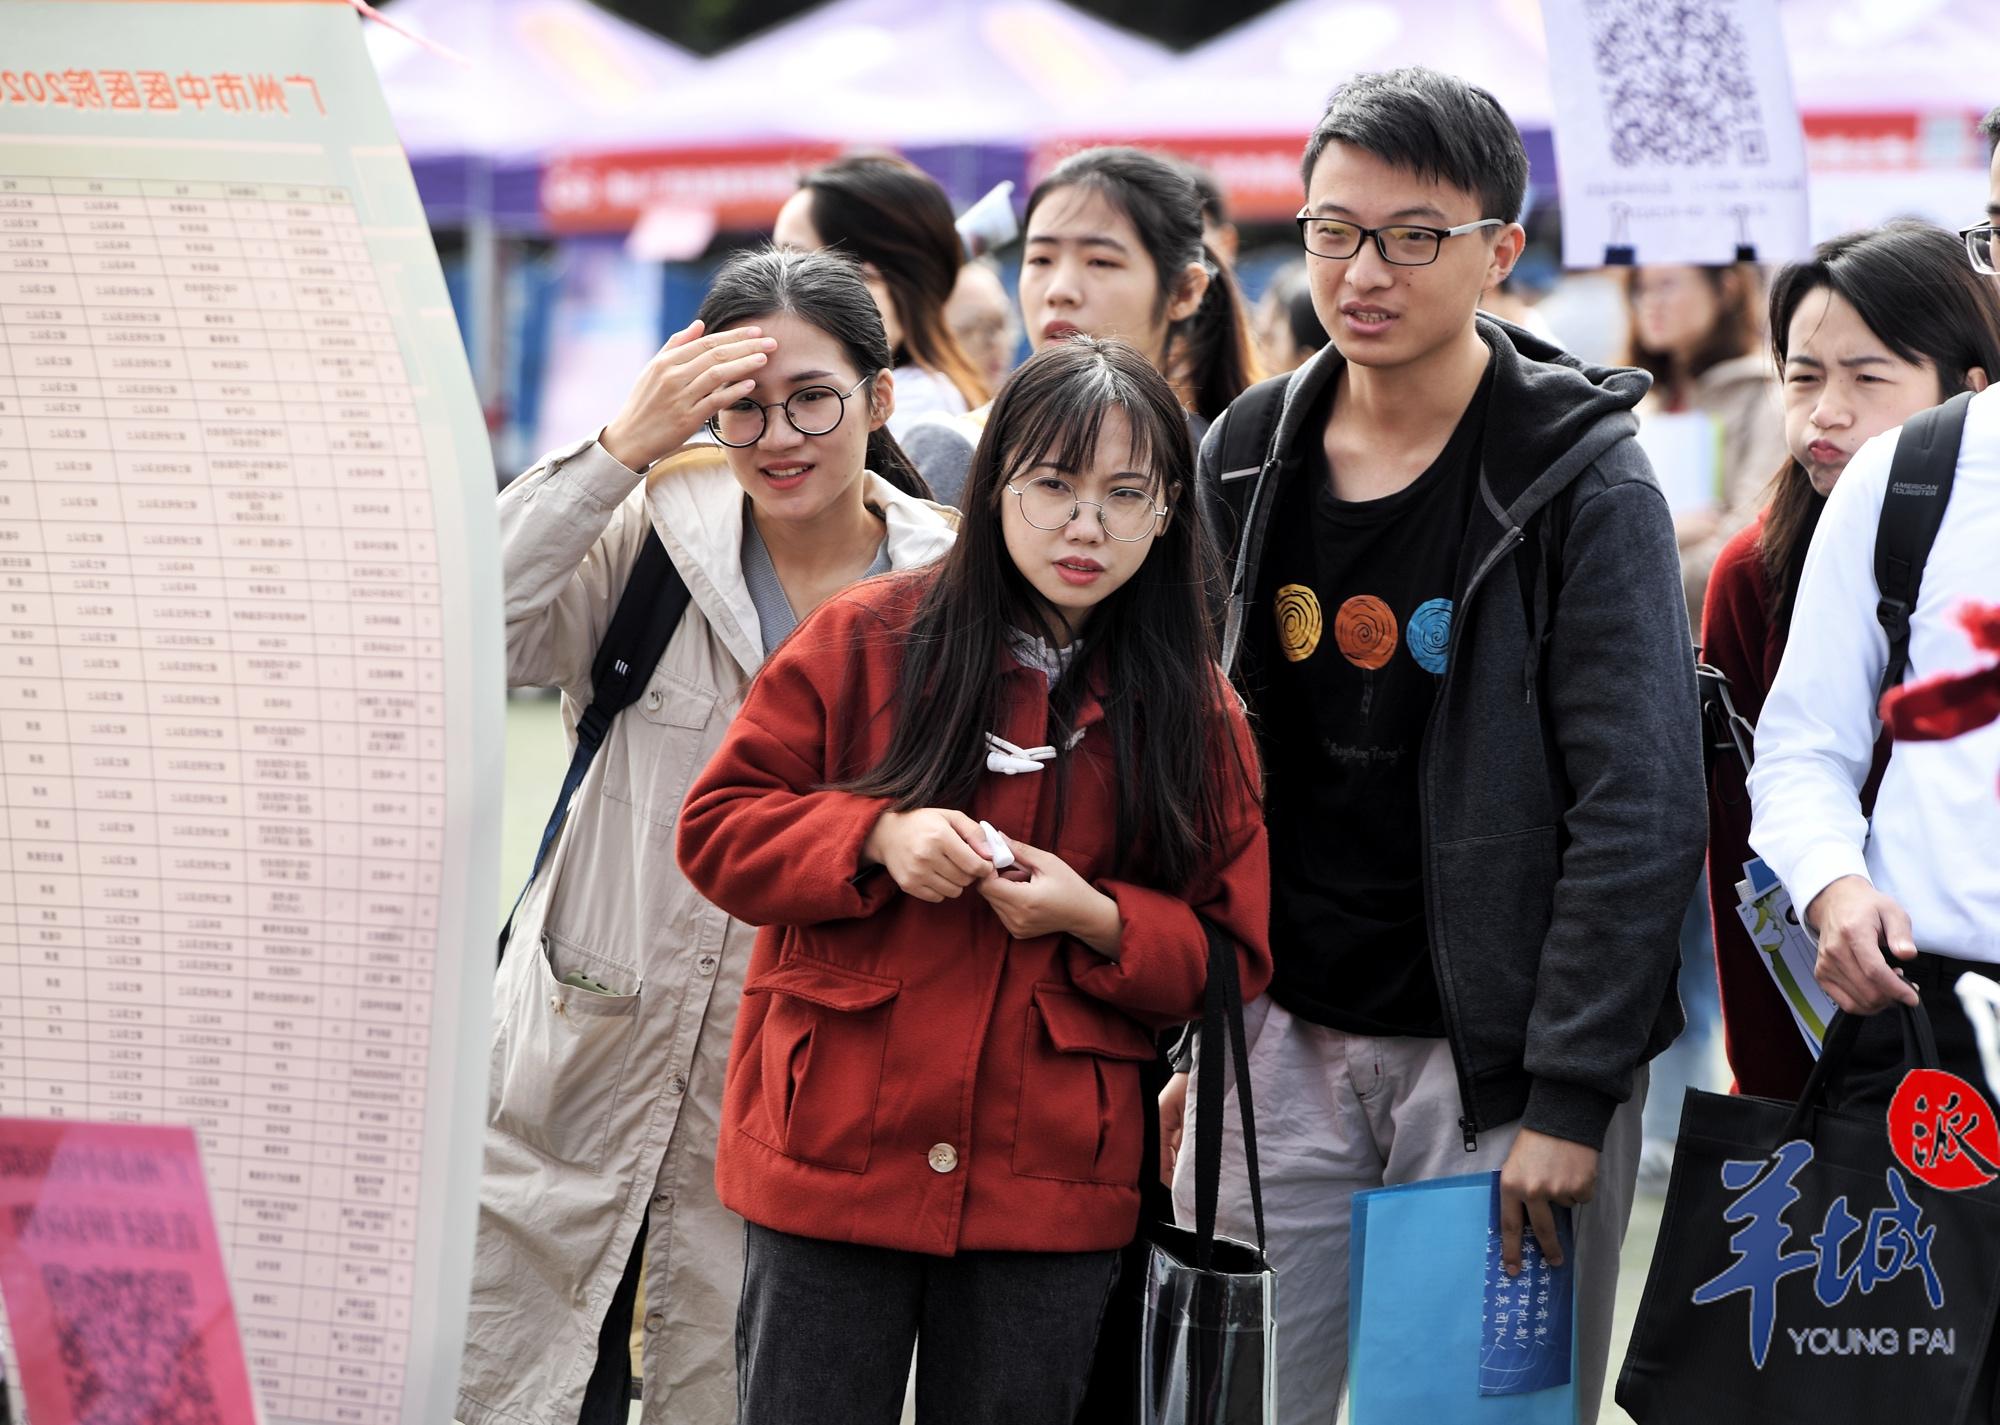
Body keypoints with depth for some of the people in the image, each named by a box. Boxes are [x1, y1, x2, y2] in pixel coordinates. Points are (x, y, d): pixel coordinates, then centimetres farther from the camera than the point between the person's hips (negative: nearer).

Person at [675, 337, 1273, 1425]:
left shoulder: (1198, 712, 5)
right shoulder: (867, 641, 0)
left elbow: (1231, 955, 7)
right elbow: (718, 827, 2)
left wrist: (1097, 920, -12)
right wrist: (875, 838, -15)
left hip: (1050, 1185, 1)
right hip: (835, 1159, -1)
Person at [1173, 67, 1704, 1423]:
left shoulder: (1583, 484, -9)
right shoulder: (1250, 460, 7)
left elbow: (1640, 812, -12)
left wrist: (1570, 1099, -16)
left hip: (1492, 1058, -4)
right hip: (1284, 1043, 4)